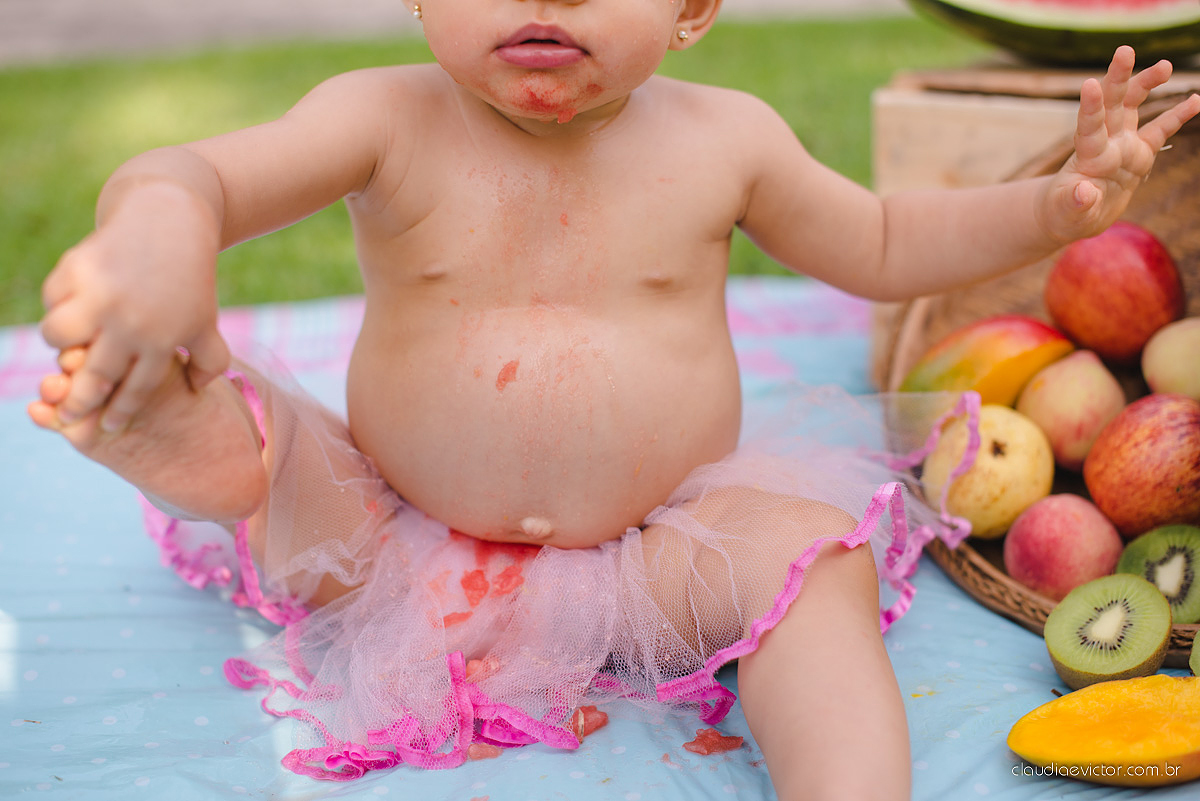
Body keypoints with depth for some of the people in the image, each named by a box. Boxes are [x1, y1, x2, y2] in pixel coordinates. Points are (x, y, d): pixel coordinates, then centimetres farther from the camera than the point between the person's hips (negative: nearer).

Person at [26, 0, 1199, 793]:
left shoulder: (722, 139, -5)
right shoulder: (385, 122, -12)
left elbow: (882, 248, 10)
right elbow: (188, 177, -24)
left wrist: (1058, 203, -4)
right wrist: (156, 228, -50)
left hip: (657, 546, 0)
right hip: (394, 536, 0)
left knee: (813, 553, -26)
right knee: (245, 421, -18)